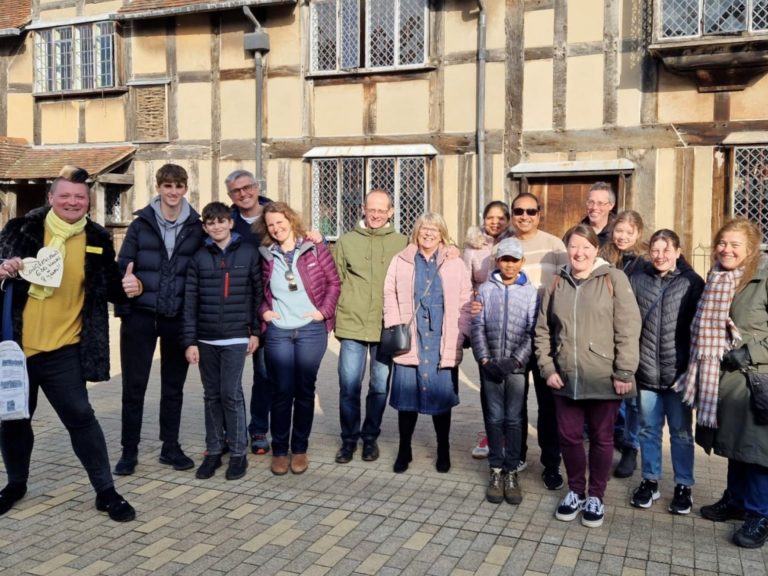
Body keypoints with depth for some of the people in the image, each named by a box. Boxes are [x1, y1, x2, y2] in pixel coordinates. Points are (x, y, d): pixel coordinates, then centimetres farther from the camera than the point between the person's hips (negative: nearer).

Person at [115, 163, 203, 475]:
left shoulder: (196, 228, 3)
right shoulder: (141, 224, 2)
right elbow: (122, 266, -1)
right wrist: (129, 288, -21)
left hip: (178, 318, 1)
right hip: (140, 316, -1)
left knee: (173, 387, 12)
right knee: (134, 386, 5)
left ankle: (170, 447, 24)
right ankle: (129, 450, 18)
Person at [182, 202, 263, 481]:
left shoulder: (248, 253, 1)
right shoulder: (199, 257, 4)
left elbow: (257, 293, 4)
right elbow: (190, 302, 1)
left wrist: (255, 331, 2)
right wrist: (190, 341, -3)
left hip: (236, 337, -2)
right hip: (206, 339, 2)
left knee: (231, 393, -3)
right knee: (212, 395, 10)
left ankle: (238, 452, 10)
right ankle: (213, 451, 20)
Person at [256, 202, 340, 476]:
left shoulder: (314, 249, 0)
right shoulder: (266, 255, 6)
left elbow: (334, 282, 3)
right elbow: (260, 290, 17)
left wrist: (324, 311, -6)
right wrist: (264, 310, 1)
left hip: (311, 330, -1)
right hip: (278, 332, 1)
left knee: (305, 390, 6)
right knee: (282, 391, 2)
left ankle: (300, 449, 19)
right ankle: (279, 450, 15)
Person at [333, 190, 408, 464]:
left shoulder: (402, 243, 2)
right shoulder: (346, 242, 5)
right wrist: (336, 316, 0)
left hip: (387, 326, 0)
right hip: (352, 325, 0)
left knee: (380, 386, 9)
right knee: (349, 386, 3)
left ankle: (370, 437, 25)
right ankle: (349, 439, 20)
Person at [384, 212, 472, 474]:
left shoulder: (455, 264, 8)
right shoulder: (400, 261, 8)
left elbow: (465, 303, 6)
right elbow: (390, 298, 5)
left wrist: (461, 334, -3)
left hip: (443, 345, 0)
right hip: (408, 343, 0)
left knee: (442, 398, 6)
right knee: (406, 398, 4)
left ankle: (443, 451, 23)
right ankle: (404, 450, 21)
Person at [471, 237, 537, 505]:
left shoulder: (530, 292, 1)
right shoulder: (486, 289, 6)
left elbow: (532, 332, -4)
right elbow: (478, 327, 2)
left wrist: (515, 361, -13)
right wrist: (485, 360, -8)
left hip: (517, 365, -1)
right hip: (490, 365, 1)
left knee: (514, 419, 2)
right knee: (494, 418, 6)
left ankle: (511, 471, 13)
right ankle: (496, 470, 15)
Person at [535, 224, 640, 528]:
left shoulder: (614, 279, -6)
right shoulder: (557, 284, 7)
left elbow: (628, 329, -10)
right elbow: (543, 331, 10)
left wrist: (624, 373, -13)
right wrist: (547, 368, 1)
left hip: (603, 378, -3)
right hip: (566, 378, 4)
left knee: (601, 438, 10)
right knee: (569, 437, 11)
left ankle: (595, 496, 27)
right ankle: (575, 491, 31)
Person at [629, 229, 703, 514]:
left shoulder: (692, 282, -2)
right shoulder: (637, 280, 3)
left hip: (679, 371, -2)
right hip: (646, 370, 2)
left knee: (681, 431, 10)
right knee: (649, 429, 13)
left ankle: (683, 486, 23)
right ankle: (650, 480, 27)